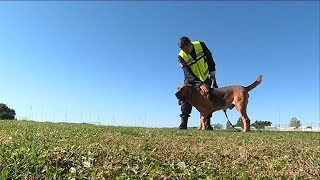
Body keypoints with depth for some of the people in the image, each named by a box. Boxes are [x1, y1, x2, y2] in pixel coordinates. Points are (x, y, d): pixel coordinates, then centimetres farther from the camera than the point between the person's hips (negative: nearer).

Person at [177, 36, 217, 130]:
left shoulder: (201, 45, -16)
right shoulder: (181, 57, -22)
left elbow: (209, 58, -1)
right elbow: (188, 73, -32)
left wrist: (212, 73, -3)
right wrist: (200, 84, -43)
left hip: (205, 79, 2)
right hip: (191, 80, -1)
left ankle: (207, 123, -1)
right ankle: (183, 123, -15)